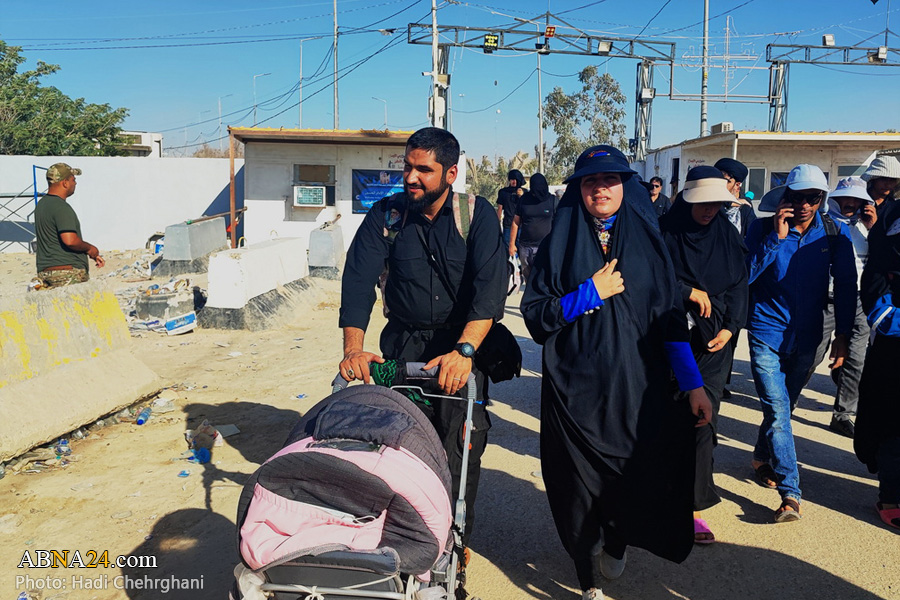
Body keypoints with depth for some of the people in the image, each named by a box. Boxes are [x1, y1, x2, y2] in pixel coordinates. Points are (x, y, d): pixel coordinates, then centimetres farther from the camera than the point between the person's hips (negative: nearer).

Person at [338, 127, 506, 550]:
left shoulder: (477, 214, -7)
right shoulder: (386, 214, -1)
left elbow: (490, 286, -20)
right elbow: (358, 280, -10)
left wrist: (464, 350, -35)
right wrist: (353, 348, -25)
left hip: (462, 344, -2)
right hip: (402, 345, 2)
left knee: (461, 451, -8)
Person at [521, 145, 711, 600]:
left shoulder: (648, 243, 6)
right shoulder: (559, 245, 2)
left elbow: (671, 318, 4)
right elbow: (535, 315, -5)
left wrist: (693, 384, -2)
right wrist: (591, 293, -13)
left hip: (639, 387, 2)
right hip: (576, 388, -1)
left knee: (640, 474, 4)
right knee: (582, 482, 2)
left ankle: (616, 541, 39)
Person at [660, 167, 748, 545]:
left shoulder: (727, 234, 8)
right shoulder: (665, 232, -2)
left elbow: (739, 284, 7)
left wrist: (730, 328, -5)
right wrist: (690, 291, -16)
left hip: (713, 341, 2)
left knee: (702, 417, -3)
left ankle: (693, 504, 2)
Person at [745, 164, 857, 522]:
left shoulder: (835, 233, -1)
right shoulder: (763, 229, -7)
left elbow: (846, 285, 4)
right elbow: (745, 275, -14)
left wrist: (842, 335, 0)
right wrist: (777, 237, -21)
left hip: (806, 337, 3)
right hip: (767, 334, -3)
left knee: (783, 408, 18)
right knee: (777, 412, -10)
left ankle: (763, 458, 43)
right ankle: (790, 493, -5)